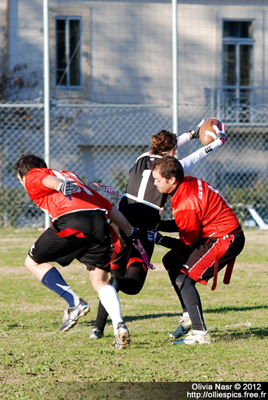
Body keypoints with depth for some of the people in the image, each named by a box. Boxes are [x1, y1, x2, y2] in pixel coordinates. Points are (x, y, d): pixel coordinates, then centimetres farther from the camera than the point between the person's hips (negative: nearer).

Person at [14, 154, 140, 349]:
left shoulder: (33, 177, 21)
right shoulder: (72, 176, 39)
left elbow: (48, 180, -7)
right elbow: (111, 209, 33)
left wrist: (62, 186, -29)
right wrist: (131, 233, 37)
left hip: (70, 221, -6)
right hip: (99, 220, 6)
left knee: (34, 262, 17)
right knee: (100, 281, 14)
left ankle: (75, 303, 4)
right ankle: (119, 325, -9)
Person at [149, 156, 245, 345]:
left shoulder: (185, 205, -25)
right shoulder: (189, 182, 1)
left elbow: (187, 244, -14)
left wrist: (160, 239, -9)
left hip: (226, 240, -10)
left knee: (184, 277, -13)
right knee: (171, 261, 14)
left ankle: (200, 333, -19)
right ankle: (191, 317, 15)